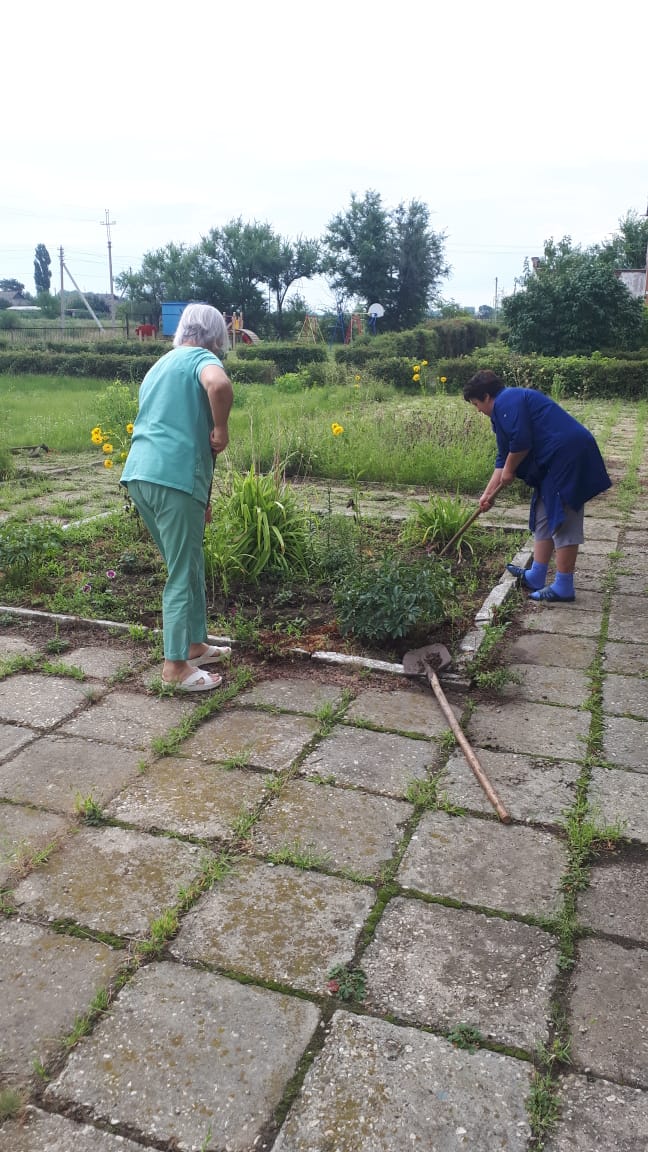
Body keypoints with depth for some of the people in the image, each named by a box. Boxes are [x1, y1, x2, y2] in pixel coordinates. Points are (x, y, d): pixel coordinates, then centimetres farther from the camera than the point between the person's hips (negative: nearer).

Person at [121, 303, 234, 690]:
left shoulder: (161, 365, 27)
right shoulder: (202, 357, 0)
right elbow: (219, 385, -27)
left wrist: (202, 497, 33)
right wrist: (221, 430, -8)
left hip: (139, 473, 8)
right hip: (173, 477, -8)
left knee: (188, 565, 20)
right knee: (184, 573, 0)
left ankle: (196, 645, 30)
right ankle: (176, 665, 7)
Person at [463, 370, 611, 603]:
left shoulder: (507, 401, -9)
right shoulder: (503, 409, 24)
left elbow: (521, 442, -20)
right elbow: (504, 457, 27)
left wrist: (509, 470, -3)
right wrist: (488, 493, 26)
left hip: (568, 455, -11)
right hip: (555, 461, 11)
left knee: (563, 522, -7)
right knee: (544, 519, 16)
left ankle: (563, 587, -1)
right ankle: (536, 577, 24)